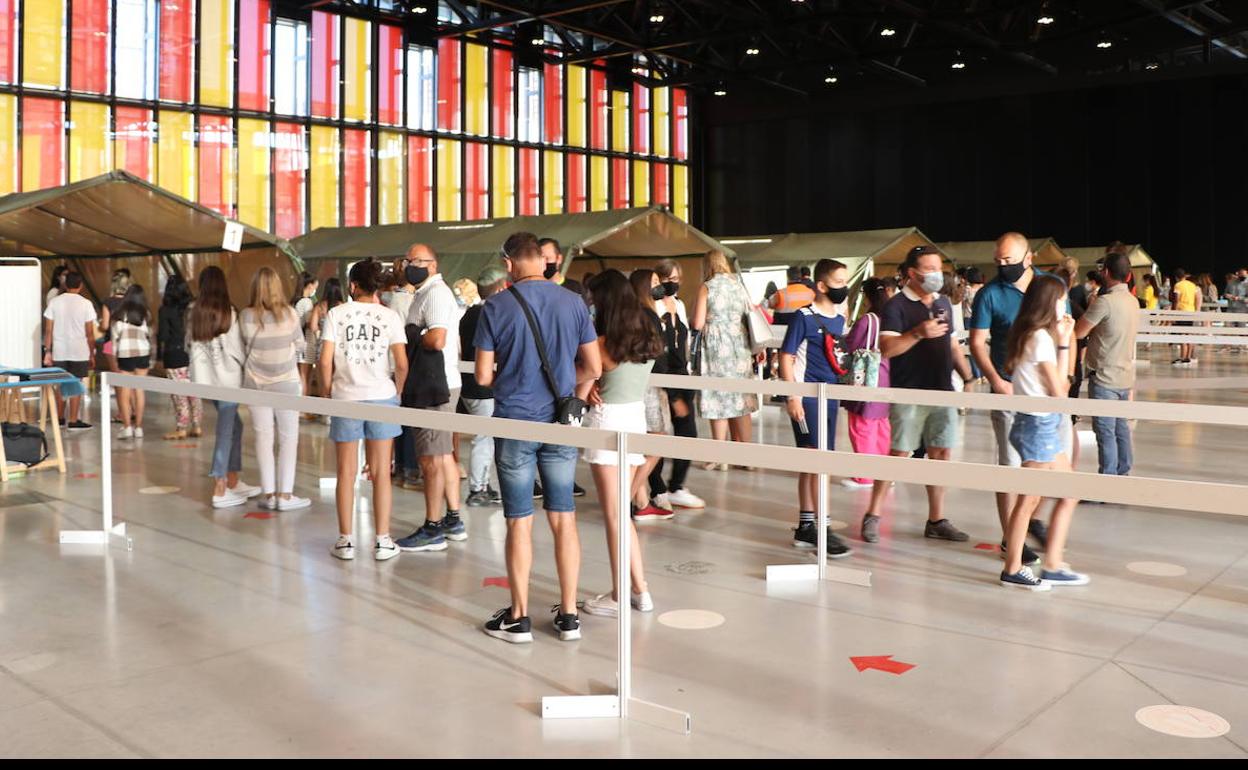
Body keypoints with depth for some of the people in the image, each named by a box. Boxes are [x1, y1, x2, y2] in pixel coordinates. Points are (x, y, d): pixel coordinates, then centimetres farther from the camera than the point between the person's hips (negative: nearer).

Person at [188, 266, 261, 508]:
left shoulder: (195, 313, 3)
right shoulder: (228, 312, -11)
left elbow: (189, 343, 7)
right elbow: (236, 348, -9)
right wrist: (244, 369, 6)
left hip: (207, 377, 6)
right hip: (227, 377, -6)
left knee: (234, 424, 17)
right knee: (225, 432, -1)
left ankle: (233, 482, 20)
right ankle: (219, 491, 1)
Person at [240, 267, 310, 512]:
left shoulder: (246, 316, -9)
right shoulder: (290, 314, -10)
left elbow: (243, 350, -3)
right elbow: (300, 347, 0)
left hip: (256, 382, 1)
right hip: (286, 382, -1)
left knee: (263, 437, 9)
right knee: (289, 438, 6)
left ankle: (268, 493, 13)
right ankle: (285, 494, 6)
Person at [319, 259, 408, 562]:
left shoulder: (336, 314, -1)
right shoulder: (389, 316, 0)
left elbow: (325, 361, -5)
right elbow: (402, 364, -5)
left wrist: (326, 394, 8)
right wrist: (397, 390, 12)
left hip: (345, 399, 0)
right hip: (381, 397, 0)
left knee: (347, 471, 9)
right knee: (381, 471, 6)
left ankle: (345, 541, 15)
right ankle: (382, 541, 10)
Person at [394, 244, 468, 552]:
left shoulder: (435, 293, -14)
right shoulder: (428, 292, 18)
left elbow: (437, 340, -27)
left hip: (435, 387, -11)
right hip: (441, 383, 11)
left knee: (431, 459, -5)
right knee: (444, 455, 15)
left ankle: (432, 530, 1)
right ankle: (453, 521, 24)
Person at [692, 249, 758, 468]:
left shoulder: (706, 288, -6)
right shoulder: (739, 285, 8)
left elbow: (698, 324, -10)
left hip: (716, 347, -4)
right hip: (739, 346, 4)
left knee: (719, 401, 1)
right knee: (741, 400, 9)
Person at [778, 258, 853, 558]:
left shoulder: (840, 320, 12)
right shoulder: (805, 317, -9)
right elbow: (786, 357, -11)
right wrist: (793, 397, -17)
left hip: (830, 397, 7)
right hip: (807, 397, -7)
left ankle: (805, 527, 20)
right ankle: (822, 529, -5)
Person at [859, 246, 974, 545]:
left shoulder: (943, 304, 15)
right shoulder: (897, 306, -6)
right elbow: (886, 349, -18)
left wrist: (969, 377, 16)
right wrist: (919, 333, -28)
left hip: (942, 392, 6)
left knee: (941, 454, 7)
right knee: (899, 455, -5)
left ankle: (936, 521, 15)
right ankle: (872, 515, 7)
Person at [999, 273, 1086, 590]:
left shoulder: (1032, 335, 12)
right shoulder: (1041, 338, -16)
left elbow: (1059, 379, 12)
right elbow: (1058, 390, -11)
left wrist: (1063, 341, 9)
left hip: (1045, 424, 10)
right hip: (1039, 424, -10)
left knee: (1069, 494, 13)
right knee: (1029, 500, -1)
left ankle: (1053, 566, 19)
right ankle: (1012, 571, 9)